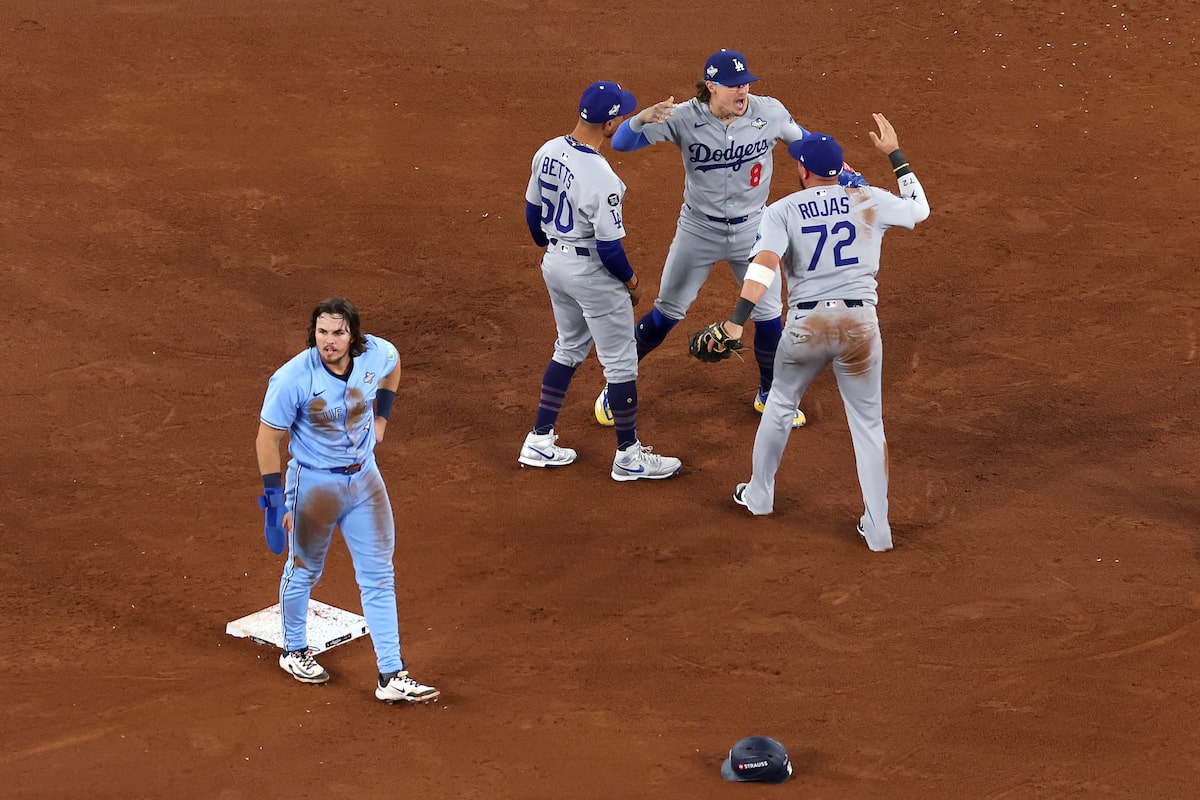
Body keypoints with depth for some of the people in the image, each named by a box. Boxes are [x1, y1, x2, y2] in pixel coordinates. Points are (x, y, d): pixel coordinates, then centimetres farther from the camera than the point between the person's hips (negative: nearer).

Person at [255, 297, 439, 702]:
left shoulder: (377, 354, -13)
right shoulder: (292, 378, -26)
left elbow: (393, 365, 14)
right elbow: (267, 437, -17)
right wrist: (274, 498, -18)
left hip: (364, 477, 4)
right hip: (314, 482, -4)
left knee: (379, 576, 4)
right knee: (304, 571, 16)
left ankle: (392, 677, 8)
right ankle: (294, 651, 40)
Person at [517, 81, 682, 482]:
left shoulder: (548, 152, -5)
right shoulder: (600, 177, -29)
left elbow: (533, 210, 9)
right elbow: (609, 246, -23)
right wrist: (629, 279, -5)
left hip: (554, 264, 8)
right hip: (593, 273, -8)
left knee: (569, 349, 25)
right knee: (621, 362, 8)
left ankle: (539, 441, 28)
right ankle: (628, 456, 19)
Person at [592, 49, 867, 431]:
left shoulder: (770, 112, -14)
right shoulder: (684, 118, -21)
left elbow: (802, 142, 5)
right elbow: (620, 142, -24)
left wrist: (842, 171, 2)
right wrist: (642, 119, -45)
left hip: (752, 230, 2)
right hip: (699, 230, -2)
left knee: (769, 316, 10)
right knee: (667, 313, 8)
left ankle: (769, 394, 34)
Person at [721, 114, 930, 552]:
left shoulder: (783, 211, -2)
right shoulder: (870, 200, 4)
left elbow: (764, 265, -18)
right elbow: (919, 207, 23)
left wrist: (736, 320, -27)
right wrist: (895, 154, 30)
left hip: (806, 326, -1)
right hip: (861, 324, 1)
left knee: (780, 403, 25)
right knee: (868, 422, 11)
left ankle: (758, 495, 39)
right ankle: (877, 528, 9)